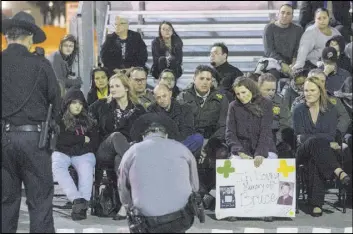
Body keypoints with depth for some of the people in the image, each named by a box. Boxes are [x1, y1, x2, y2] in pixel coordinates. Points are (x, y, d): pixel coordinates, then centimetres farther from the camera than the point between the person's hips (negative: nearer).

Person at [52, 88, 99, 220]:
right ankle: (78, 199, -47)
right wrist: (83, 139, 0)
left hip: (83, 154, 1)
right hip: (62, 153, -1)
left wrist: (77, 147, -6)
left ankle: (82, 204, -47)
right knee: (57, 166, -35)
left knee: (86, 168, -33)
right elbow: (59, 139, -6)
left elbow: (95, 143, 10)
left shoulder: (89, 121, 19)